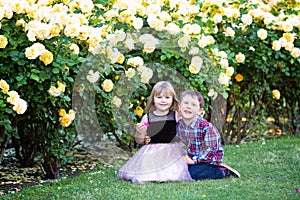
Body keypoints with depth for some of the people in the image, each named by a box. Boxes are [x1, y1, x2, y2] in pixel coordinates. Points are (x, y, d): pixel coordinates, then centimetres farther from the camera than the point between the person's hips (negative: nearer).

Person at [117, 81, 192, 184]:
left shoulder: (176, 116, 2)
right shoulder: (147, 118, 2)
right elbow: (139, 141, 7)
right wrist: (139, 133, -14)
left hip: (171, 151, 0)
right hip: (151, 152, 0)